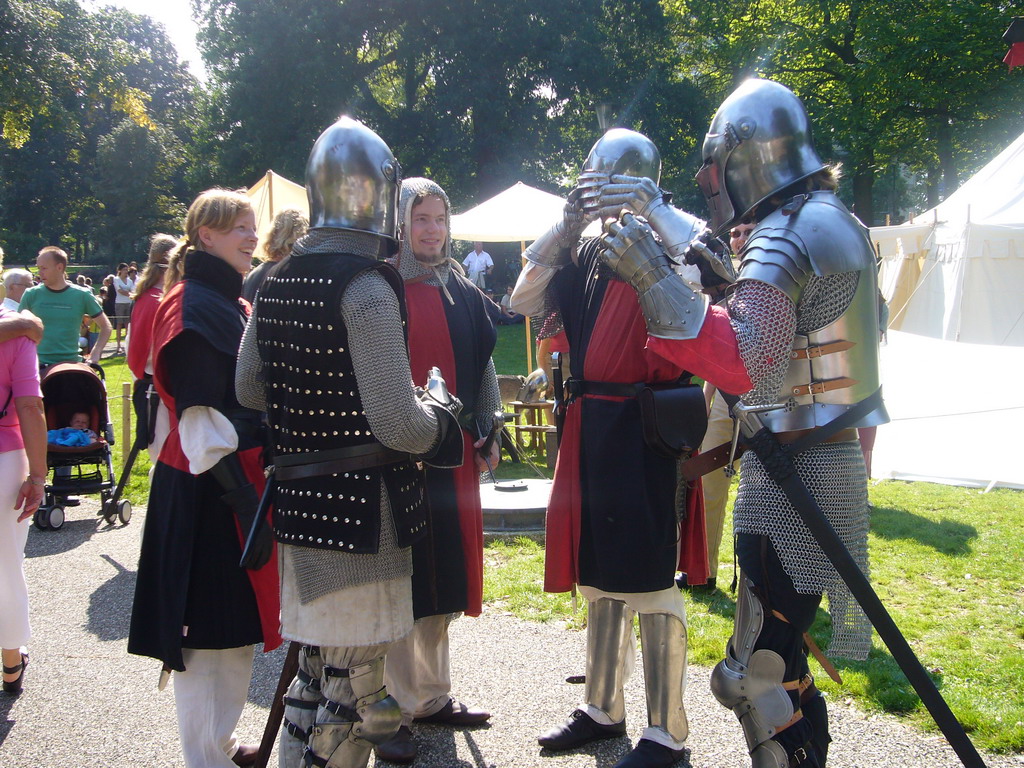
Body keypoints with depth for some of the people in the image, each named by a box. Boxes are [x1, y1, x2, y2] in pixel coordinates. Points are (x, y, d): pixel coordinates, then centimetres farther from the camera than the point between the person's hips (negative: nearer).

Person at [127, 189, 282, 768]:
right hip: (209, 491, -10)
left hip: (247, 479, 10)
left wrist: (261, 485, 20)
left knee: (240, 624, 17)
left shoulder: (233, 303, 15)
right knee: (209, 627, 0)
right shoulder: (194, 304, -14)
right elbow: (199, 414, -21)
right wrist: (242, 496, -24)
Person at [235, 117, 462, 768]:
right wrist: (439, 407, -2)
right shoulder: (367, 284, -17)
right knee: (352, 678, 3)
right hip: (361, 505, -8)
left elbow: (248, 390, 16)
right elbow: (399, 426, -22)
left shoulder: (278, 282, 7)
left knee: (314, 663, 21)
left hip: (298, 496, 8)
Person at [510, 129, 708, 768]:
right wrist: (567, 227, 0)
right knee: (599, 574, 17)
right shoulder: (588, 253, 14)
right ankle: (603, 709, 32)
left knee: (652, 584, 0)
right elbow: (523, 302, 8)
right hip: (591, 429, 7)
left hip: (647, 432, -7)